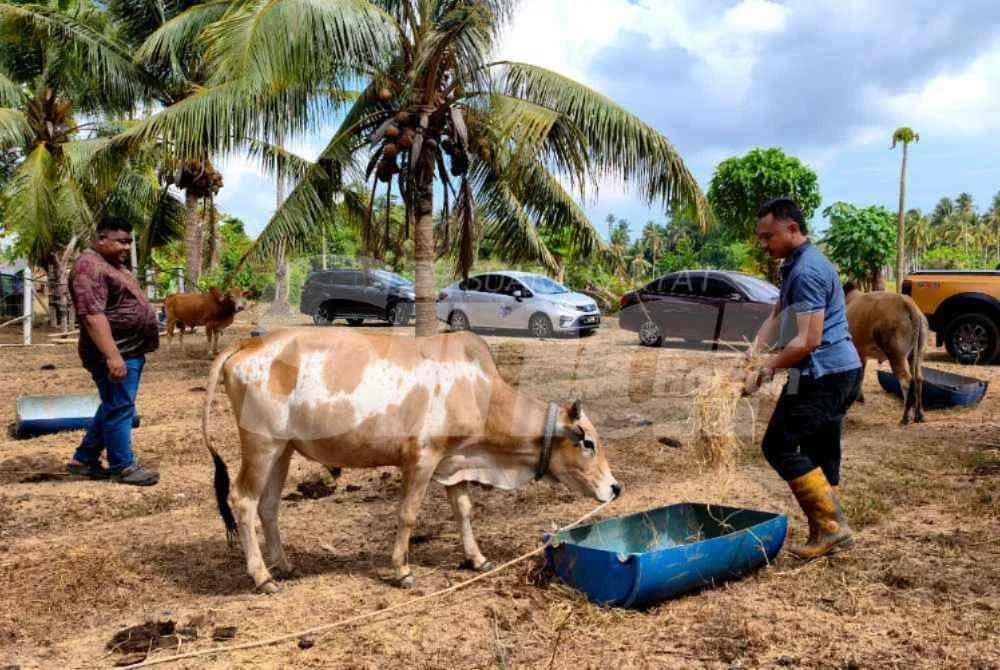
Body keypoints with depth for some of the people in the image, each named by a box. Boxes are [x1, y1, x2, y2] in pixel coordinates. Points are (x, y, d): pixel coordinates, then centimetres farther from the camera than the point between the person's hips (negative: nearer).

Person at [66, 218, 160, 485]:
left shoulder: (112, 264, 16)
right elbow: (92, 314, -26)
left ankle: (84, 459, 27)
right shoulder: (90, 267, -17)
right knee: (119, 409, -2)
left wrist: (125, 353, 26)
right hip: (116, 354, -11)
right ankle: (122, 466, 8)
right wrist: (112, 355, -30)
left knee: (113, 407, 17)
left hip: (130, 352, 11)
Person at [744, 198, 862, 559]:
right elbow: (777, 317, 17)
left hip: (822, 376, -11)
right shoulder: (795, 265, 16)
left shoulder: (807, 271, -18)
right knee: (821, 452, 14)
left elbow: (809, 340, -22)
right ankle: (827, 533, 21)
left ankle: (831, 526, -2)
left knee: (781, 446, -6)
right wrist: (756, 348, 1)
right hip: (843, 371, 11)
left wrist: (767, 368, -16)